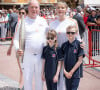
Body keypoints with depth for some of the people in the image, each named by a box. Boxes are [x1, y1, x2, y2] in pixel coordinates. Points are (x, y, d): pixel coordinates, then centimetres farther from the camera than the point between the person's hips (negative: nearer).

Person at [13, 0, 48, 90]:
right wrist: (17, 48, -17)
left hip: (41, 55, 2)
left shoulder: (43, 21, 7)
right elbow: (16, 38, 0)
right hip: (28, 55, -2)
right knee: (27, 78, 4)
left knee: (39, 78, 12)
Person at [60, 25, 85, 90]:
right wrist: (65, 71, -6)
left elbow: (80, 60, -10)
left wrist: (71, 72, -10)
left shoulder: (78, 44, -9)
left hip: (76, 73, -4)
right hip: (66, 73, 4)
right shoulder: (64, 45, 3)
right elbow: (62, 60, 5)